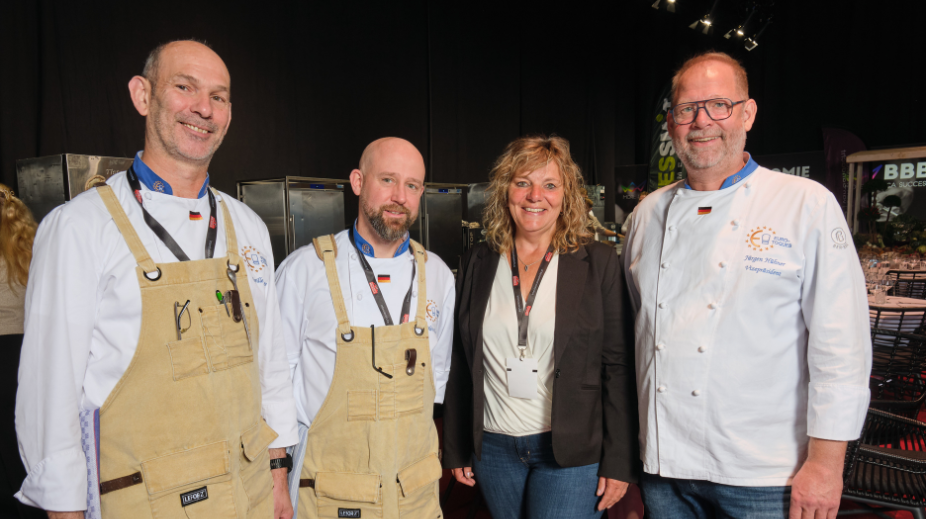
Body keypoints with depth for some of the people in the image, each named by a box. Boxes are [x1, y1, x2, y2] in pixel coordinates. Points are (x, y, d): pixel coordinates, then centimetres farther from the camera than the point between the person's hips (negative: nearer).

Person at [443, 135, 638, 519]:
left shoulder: (599, 263, -4)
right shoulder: (477, 264, 3)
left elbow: (618, 368, -5)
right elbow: (460, 364, 7)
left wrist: (619, 462, -7)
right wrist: (456, 449, 7)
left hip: (572, 453, -3)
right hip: (493, 449, 3)